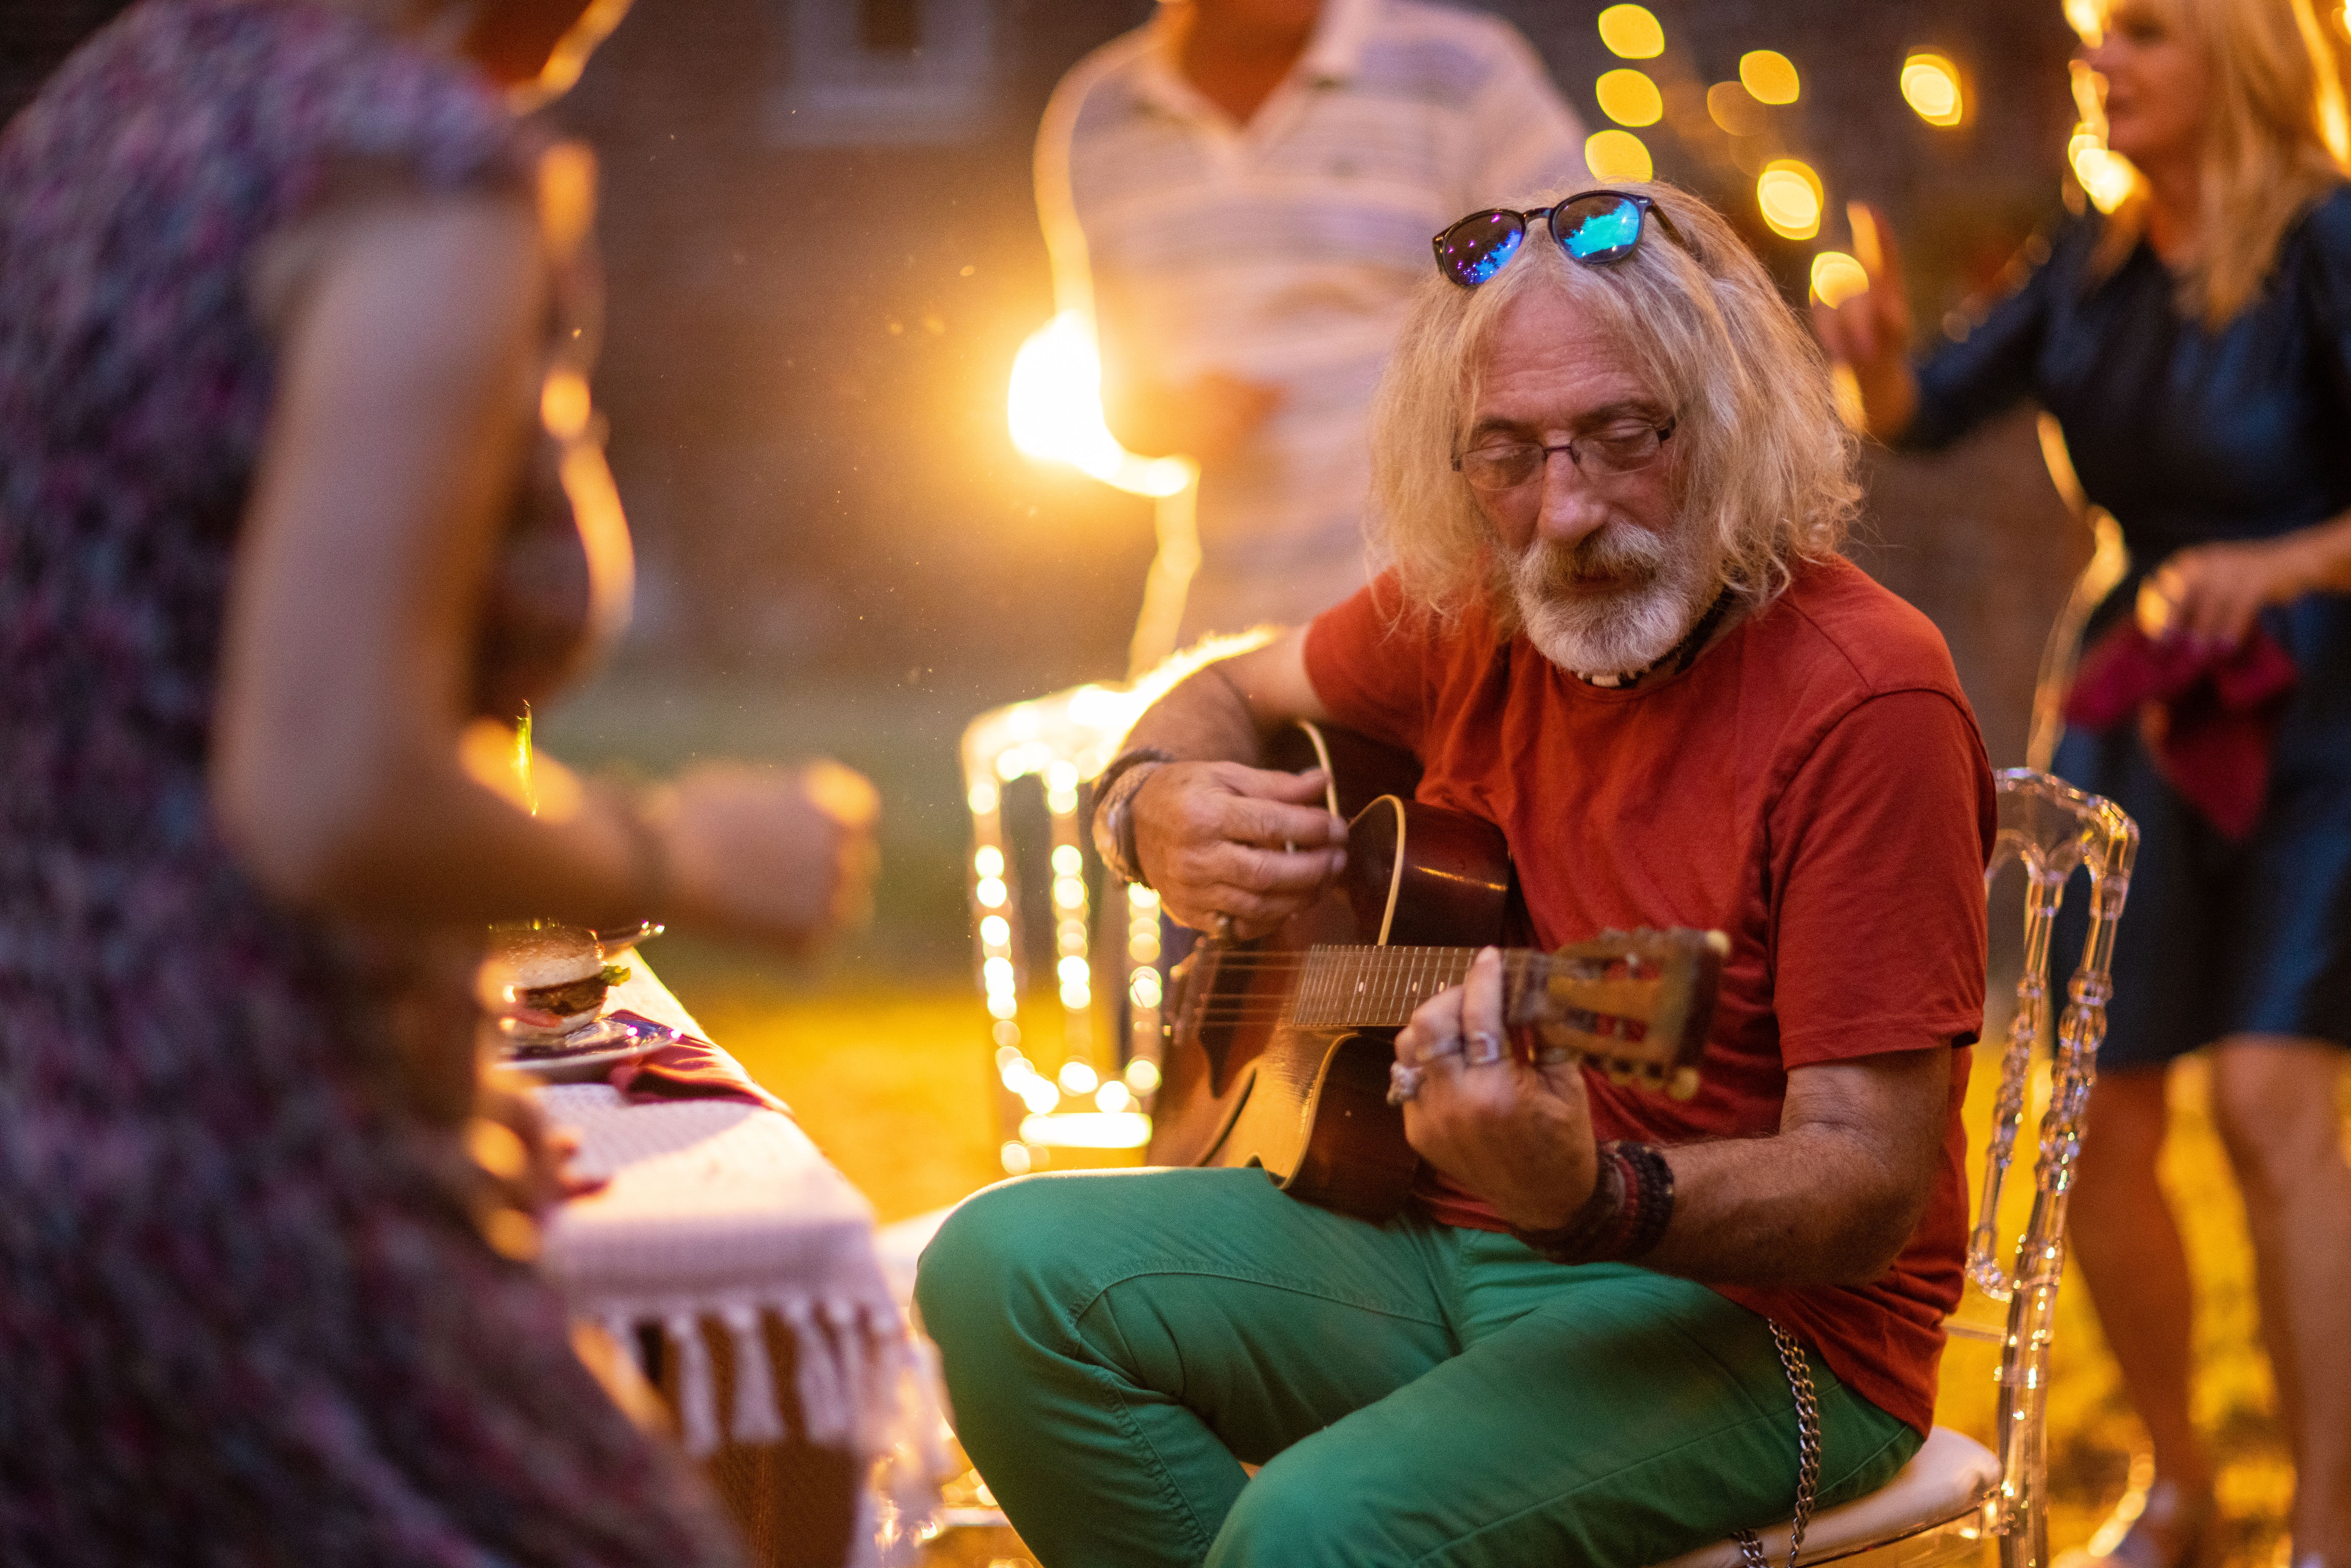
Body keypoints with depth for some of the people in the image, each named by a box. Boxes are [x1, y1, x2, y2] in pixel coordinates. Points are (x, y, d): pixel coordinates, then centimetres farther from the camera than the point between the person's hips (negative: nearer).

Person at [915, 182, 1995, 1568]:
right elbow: (1228, 697, 23)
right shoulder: (1473, 615, 2)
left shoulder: (1863, 700, -19)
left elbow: (1872, 1195, -21)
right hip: (1445, 1238, 7)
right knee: (1005, 1271, -11)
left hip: (1752, 1311, -7)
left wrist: (1592, 1198, -41)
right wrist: (1156, 810, -2)